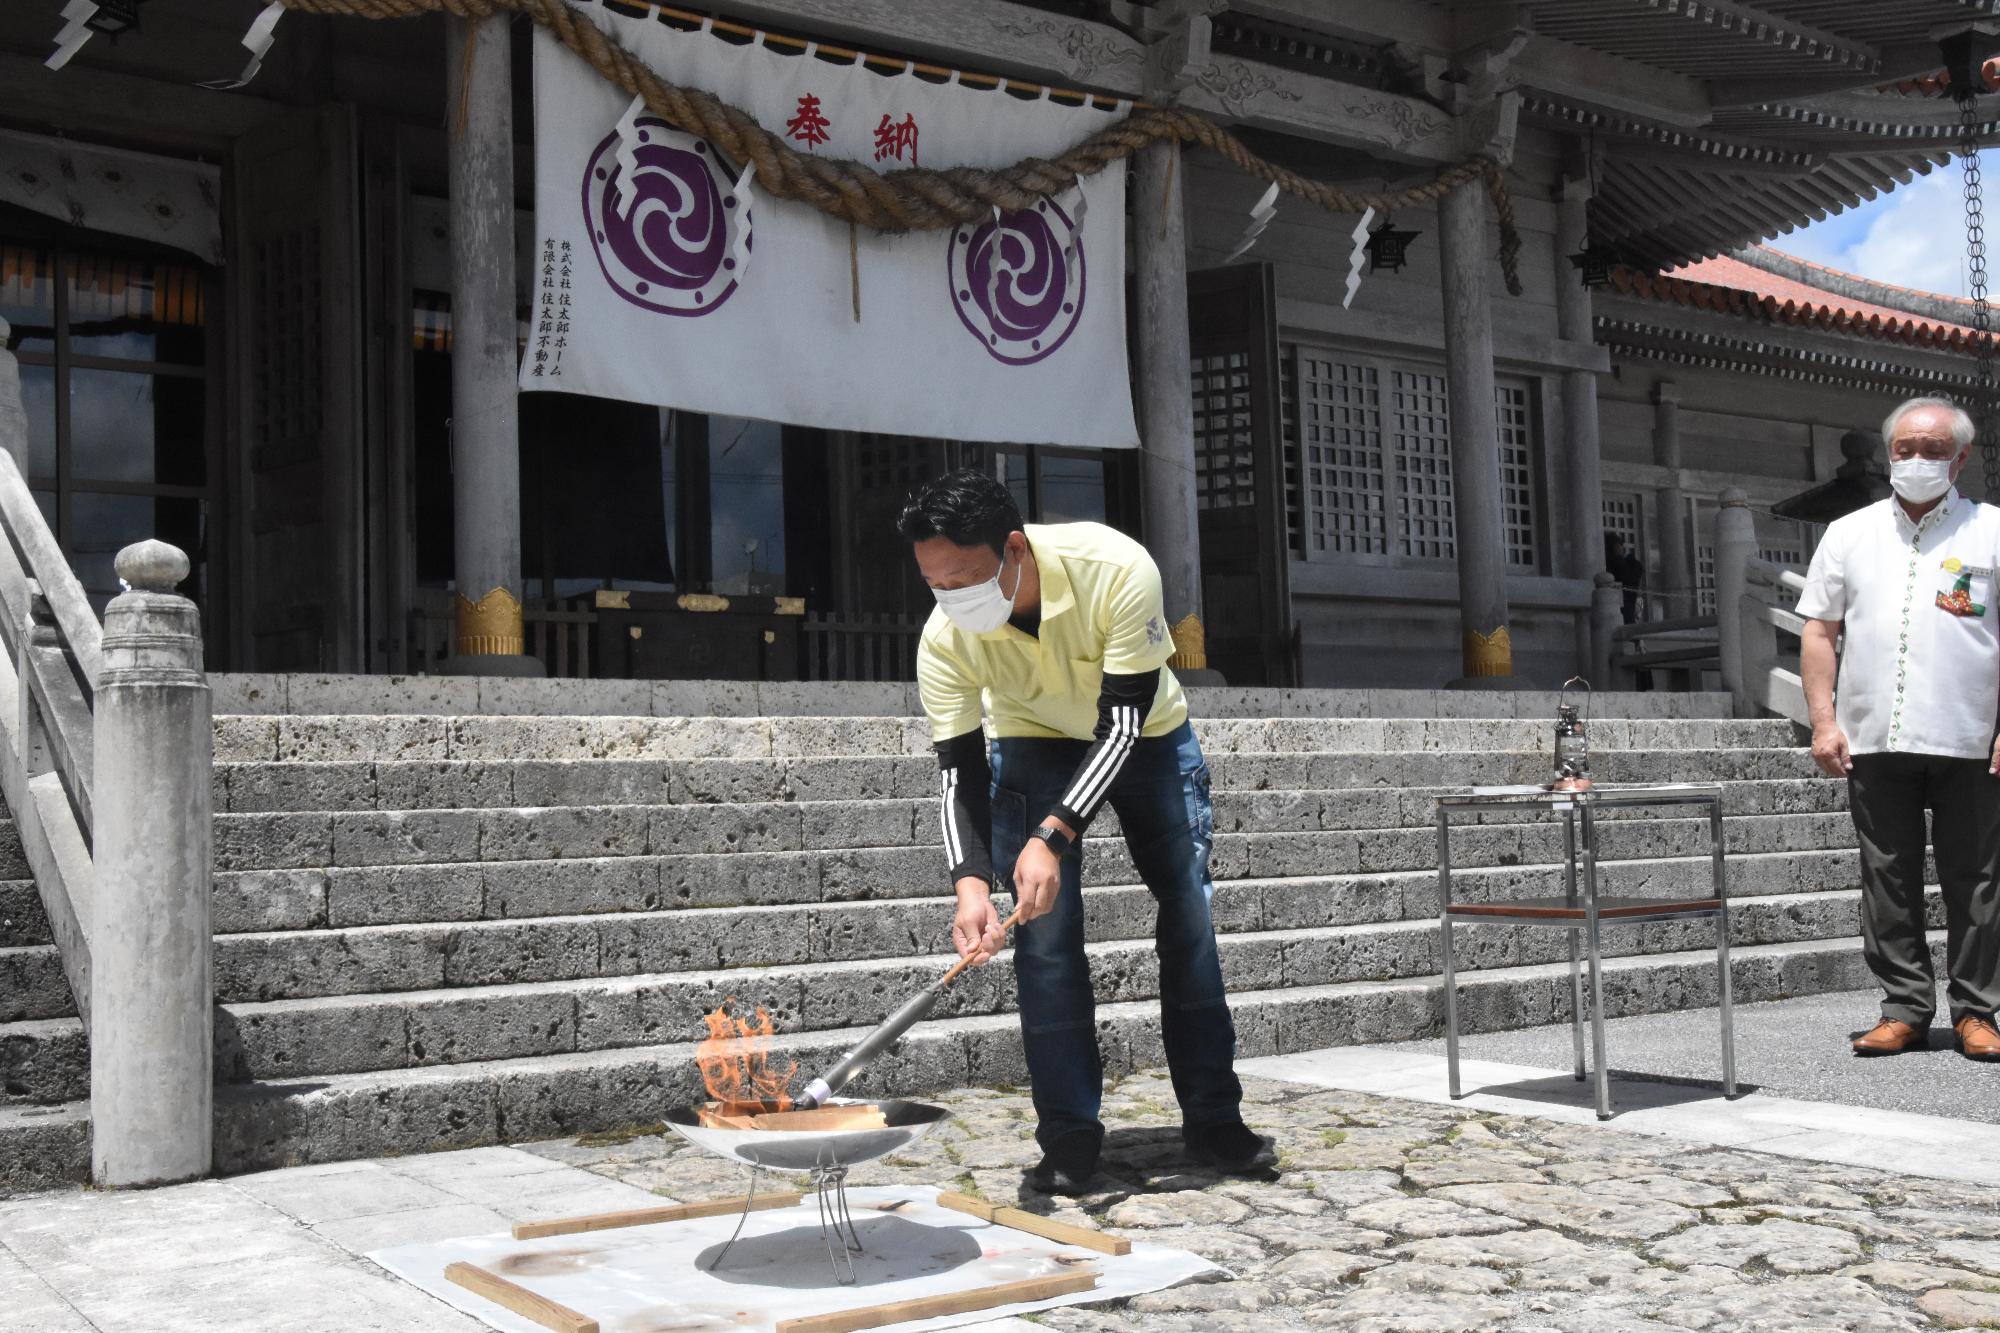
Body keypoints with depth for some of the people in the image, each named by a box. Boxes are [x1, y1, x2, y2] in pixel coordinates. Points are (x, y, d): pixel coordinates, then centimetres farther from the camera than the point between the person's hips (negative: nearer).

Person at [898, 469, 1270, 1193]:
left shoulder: (1118, 569, -38)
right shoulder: (946, 639, -29)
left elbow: (1123, 724, -36)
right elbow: (958, 770, -24)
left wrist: (1053, 836, -45)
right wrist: (970, 881, -40)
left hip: (1147, 734, -1)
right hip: (1035, 745, 1)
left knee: (1190, 921, -1)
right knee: (1045, 932, -11)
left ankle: (1213, 1119, 11)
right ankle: (1069, 1136, -2)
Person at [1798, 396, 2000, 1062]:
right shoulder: (1848, 535, 12)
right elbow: (1818, 631, 11)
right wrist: (1824, 722, 2)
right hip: (1873, 744, 2)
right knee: (1889, 882, 5)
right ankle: (1905, 1009, 13)